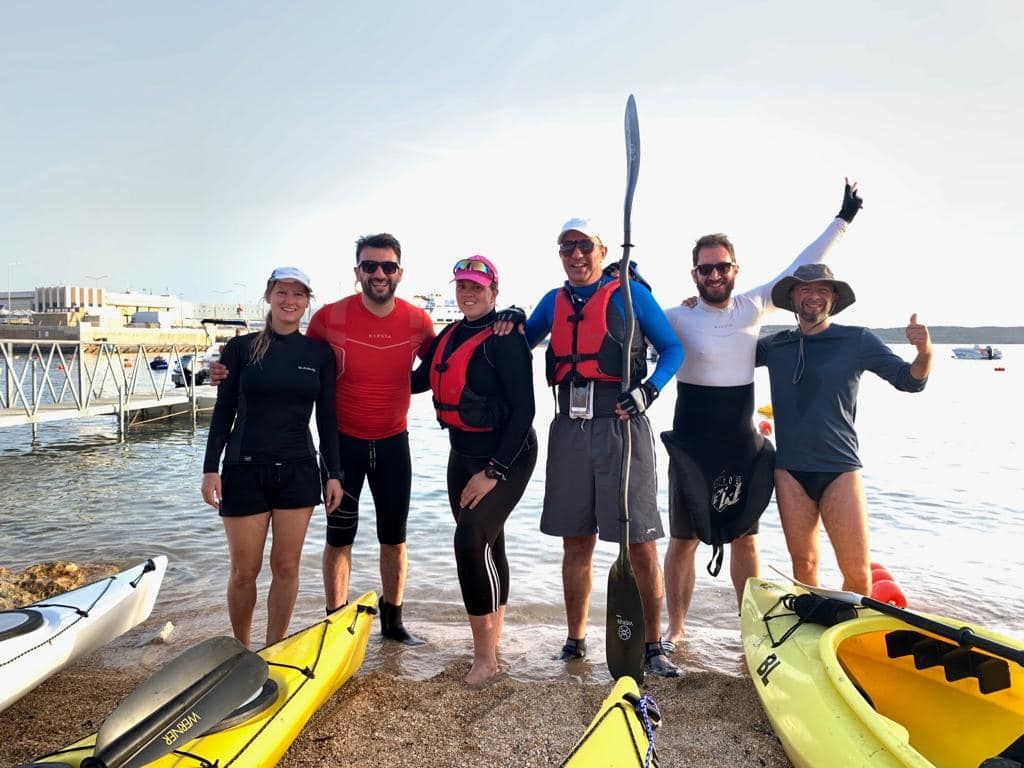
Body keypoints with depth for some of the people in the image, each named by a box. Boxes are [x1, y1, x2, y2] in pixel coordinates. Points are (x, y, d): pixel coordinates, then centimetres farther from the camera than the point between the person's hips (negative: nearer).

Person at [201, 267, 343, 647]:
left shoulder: (320, 353, 3)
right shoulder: (241, 348, 0)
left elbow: (327, 418, 5)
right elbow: (223, 413, 2)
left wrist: (334, 474, 2)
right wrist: (210, 468, -5)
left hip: (298, 471, 1)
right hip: (245, 470, -1)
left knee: (286, 567, 7)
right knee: (244, 570, 6)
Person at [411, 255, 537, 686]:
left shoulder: (505, 339, -14)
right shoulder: (449, 336, 8)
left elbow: (523, 411, -17)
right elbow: (420, 380, 22)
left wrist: (493, 472, -21)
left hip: (507, 457, -7)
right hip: (462, 455, 8)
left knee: (471, 537, -19)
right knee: (487, 546, 15)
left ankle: (484, 655, -5)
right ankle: (493, 643, 30)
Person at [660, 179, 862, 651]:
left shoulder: (752, 308, 3)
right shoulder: (676, 319, -7)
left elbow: (800, 268, 9)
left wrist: (842, 220, 13)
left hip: (744, 447, 3)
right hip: (691, 448, -3)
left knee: (744, 538, 14)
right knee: (683, 540, 4)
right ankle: (676, 629, 20)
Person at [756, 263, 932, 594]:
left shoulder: (858, 340, 1)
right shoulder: (775, 346, 7)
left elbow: (910, 381, 2)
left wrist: (924, 352, -20)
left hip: (840, 469, -1)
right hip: (790, 470, 2)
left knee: (858, 574, -3)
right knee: (803, 564, 10)